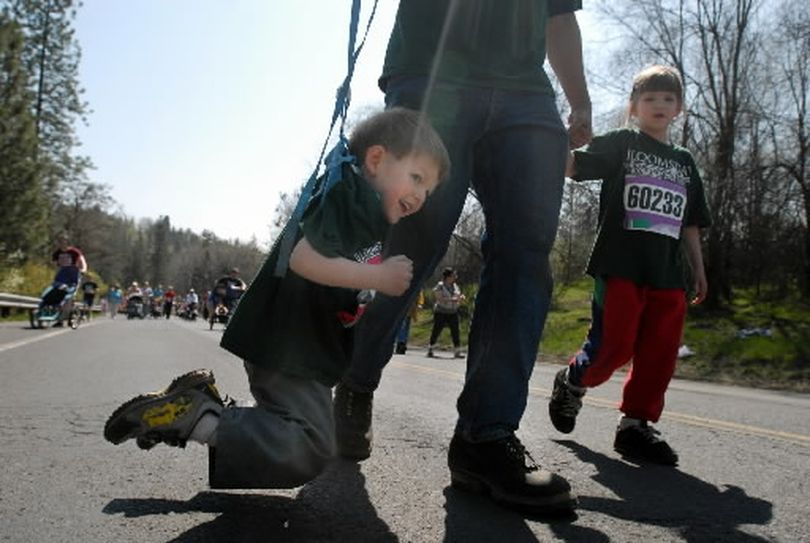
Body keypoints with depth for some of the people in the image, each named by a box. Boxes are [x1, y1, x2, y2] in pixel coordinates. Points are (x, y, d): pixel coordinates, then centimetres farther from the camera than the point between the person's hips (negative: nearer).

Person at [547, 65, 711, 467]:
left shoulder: (684, 162, 22)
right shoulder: (620, 144, 7)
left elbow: (690, 224, 23)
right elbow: (570, 165, -7)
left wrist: (698, 270, 19)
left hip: (667, 273, 6)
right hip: (620, 266, -5)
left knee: (660, 352, 0)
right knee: (613, 346, -9)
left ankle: (636, 425, 10)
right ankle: (571, 382, 20)